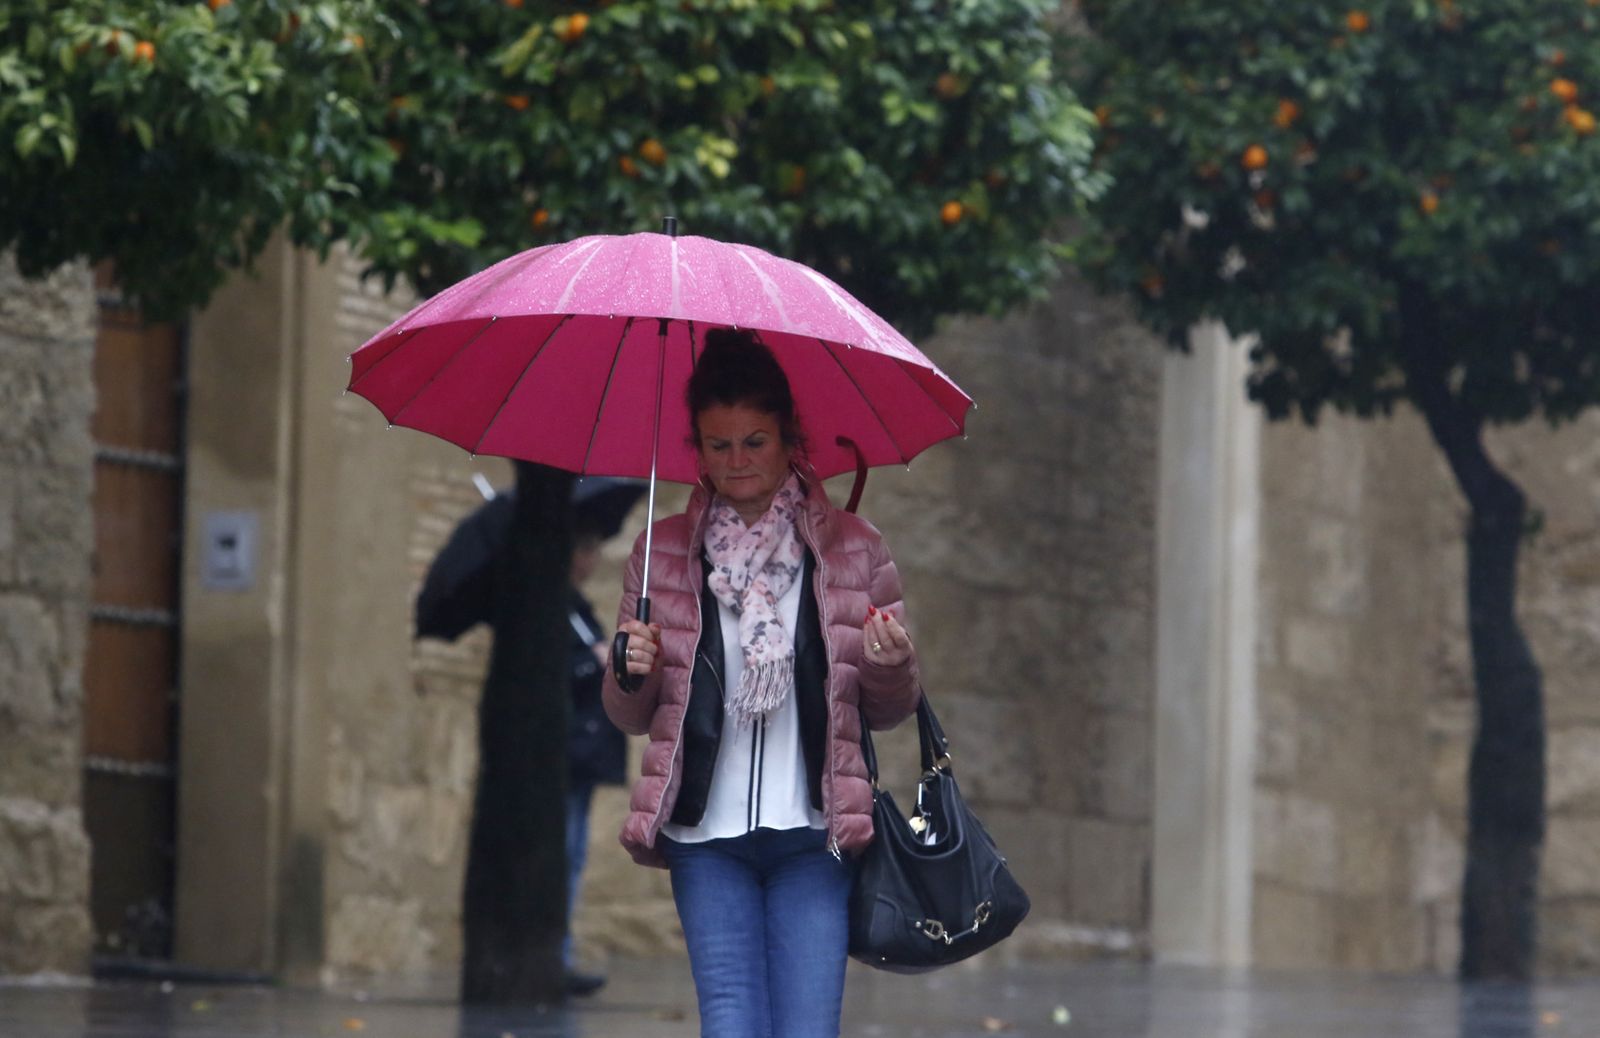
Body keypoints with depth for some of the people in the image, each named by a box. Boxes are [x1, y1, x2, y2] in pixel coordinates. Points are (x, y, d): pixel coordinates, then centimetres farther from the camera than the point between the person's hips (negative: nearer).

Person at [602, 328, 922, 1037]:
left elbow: (889, 712, 11)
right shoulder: (664, 555, 10)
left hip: (813, 833, -1)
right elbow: (629, 717, 13)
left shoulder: (851, 550, 7)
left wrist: (890, 666, -11)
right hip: (706, 834, 1)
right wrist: (631, 675, -9)